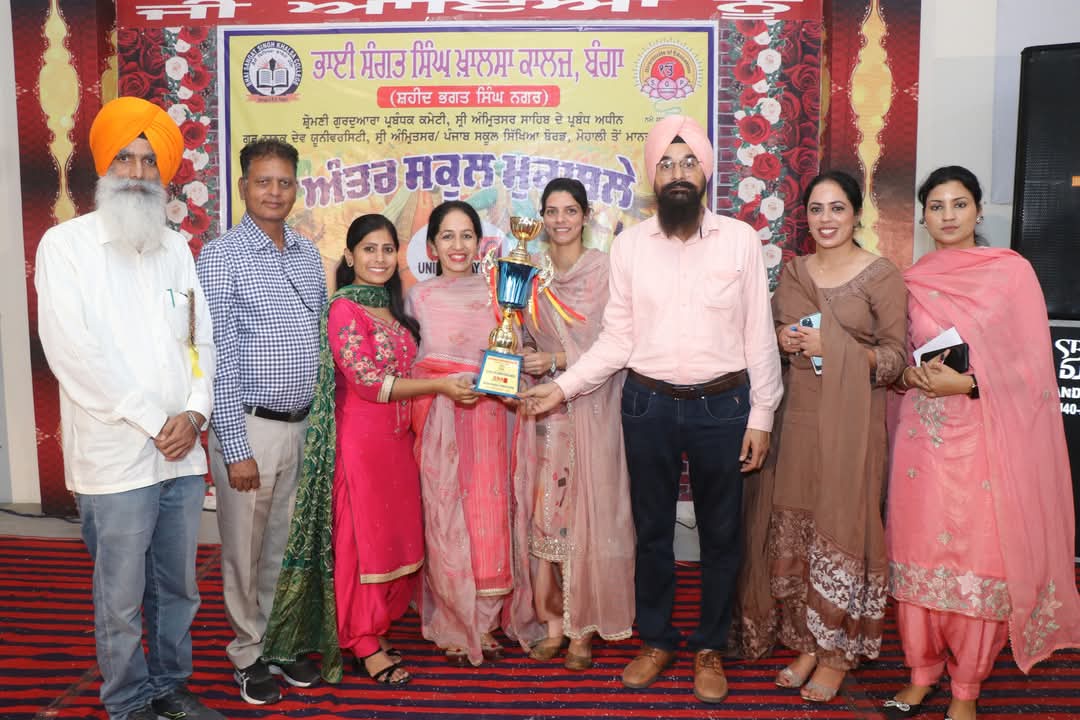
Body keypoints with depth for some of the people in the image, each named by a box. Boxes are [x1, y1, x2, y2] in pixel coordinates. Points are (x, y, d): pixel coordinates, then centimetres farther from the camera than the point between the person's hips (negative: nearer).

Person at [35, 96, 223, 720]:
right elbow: (73, 351, -12)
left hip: (184, 455, 5)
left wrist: (194, 413, -5)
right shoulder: (66, 244, -4)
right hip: (115, 459, -4)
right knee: (122, 599, 7)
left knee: (179, 587, 15)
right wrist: (154, 421, -13)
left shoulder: (177, 248, 12)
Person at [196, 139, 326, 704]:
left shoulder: (309, 255, 9)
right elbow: (217, 360, -12)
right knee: (247, 551, 9)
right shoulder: (220, 259, -9)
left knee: (289, 543, 16)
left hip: (303, 424, 5)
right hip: (249, 425, -5)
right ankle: (249, 653, 27)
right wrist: (236, 448, -14)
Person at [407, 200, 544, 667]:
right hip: (437, 421, -1)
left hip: (488, 416, 1)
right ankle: (455, 625, 15)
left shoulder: (496, 292, 9)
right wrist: (443, 384, -6)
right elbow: (406, 365, 7)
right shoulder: (418, 296, 8)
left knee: (488, 511, 1)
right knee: (445, 518, 0)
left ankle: (484, 622, 17)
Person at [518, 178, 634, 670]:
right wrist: (521, 352, -5)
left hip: (591, 411, -4)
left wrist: (556, 361, -16)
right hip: (544, 409, 4)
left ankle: (584, 628, 15)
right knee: (545, 512, 3)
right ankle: (553, 622, 15)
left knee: (588, 513, 1)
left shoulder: (606, 270, -5)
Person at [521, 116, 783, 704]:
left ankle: (710, 648, 32)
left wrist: (761, 416, -3)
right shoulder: (628, 245, 0)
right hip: (649, 406, 1)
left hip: (723, 406, -1)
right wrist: (562, 387, -5)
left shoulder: (740, 240, -3)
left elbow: (759, 335, -1)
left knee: (720, 534, 12)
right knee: (651, 531, 14)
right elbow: (617, 339, 3)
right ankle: (656, 642, 33)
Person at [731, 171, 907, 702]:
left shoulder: (882, 276, -4)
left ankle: (837, 652, 18)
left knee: (841, 528, 1)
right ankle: (807, 642, 23)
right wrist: (782, 339, -2)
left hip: (851, 421, -4)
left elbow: (897, 356, -5)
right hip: (797, 416, 5)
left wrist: (835, 348, -18)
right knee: (793, 529, 6)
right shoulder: (792, 271, 11)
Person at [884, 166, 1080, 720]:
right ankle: (921, 674, 22)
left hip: (985, 439, -3)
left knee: (978, 562, 1)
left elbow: (1032, 363, -3)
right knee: (919, 556, 6)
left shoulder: (1011, 270, -1)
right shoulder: (910, 280, 9)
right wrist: (909, 375, -4)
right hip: (921, 437, 3)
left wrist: (967, 382, -16)